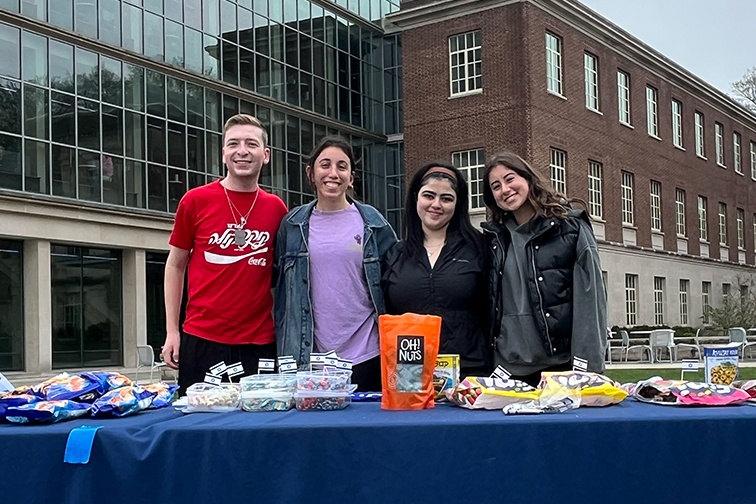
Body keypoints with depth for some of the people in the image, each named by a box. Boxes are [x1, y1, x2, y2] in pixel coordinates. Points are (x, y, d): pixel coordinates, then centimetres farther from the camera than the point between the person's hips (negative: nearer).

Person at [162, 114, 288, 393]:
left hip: (260, 342, 1)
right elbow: (175, 265, 7)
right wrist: (172, 331, 2)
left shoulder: (276, 208, 4)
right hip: (202, 339, -1)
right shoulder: (195, 200, 0)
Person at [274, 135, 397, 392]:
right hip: (308, 358, 1)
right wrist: (284, 348, 5)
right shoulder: (293, 224, 5)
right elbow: (281, 284, 9)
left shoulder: (372, 222, 3)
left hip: (366, 357, -1)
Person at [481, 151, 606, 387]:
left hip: (562, 362, -3)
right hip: (509, 366, 3)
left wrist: (589, 366, -12)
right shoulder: (494, 236, 11)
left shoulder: (570, 226, 0)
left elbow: (590, 297, -5)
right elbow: (489, 303, 13)